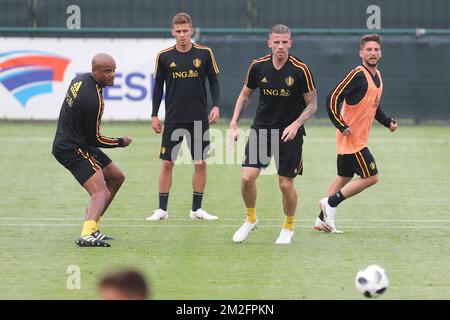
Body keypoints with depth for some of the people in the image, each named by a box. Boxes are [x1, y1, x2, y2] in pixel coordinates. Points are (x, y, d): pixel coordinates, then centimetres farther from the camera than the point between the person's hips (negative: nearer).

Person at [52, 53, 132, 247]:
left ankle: (92, 227, 25)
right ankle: (87, 235, -45)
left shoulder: (80, 79, 3)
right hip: (73, 149, -11)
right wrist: (121, 142, 0)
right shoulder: (93, 100, -26)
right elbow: (95, 139, -16)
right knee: (101, 193, -25)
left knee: (116, 178, 23)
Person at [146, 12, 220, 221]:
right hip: (173, 120, 0)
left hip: (199, 118, 0)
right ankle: (162, 209, 7)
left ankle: (196, 209, 12)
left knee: (200, 163, 2)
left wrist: (216, 106, -6)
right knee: (167, 163, -1)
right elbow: (158, 86, 7)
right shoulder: (164, 56, 0)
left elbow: (213, 81, 6)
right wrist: (154, 115, 3)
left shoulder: (204, 54, -1)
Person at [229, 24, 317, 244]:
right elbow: (245, 96, 11)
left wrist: (296, 124, -19)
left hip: (289, 133, -2)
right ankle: (251, 219, 15)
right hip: (261, 128, 2)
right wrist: (233, 125, 3)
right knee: (247, 177, -10)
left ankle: (288, 227, 23)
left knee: (286, 184, -2)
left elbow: (312, 104, -4)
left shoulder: (300, 70, -12)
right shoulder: (258, 67, -4)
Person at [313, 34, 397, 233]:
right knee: (371, 177, -8)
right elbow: (332, 99, -21)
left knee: (344, 178, 14)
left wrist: (387, 122, 12)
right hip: (351, 138, -9)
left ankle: (323, 220, 19)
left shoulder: (377, 76, 12)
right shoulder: (358, 75, -17)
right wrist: (342, 126, -24)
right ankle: (330, 202, -2)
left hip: (359, 139, 9)